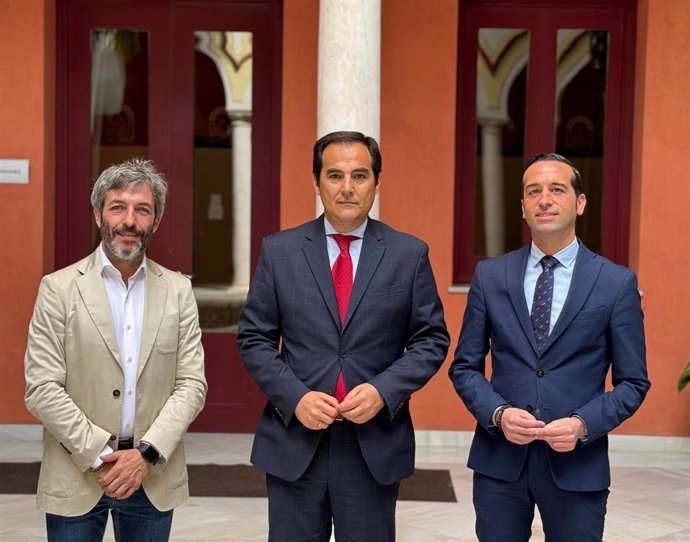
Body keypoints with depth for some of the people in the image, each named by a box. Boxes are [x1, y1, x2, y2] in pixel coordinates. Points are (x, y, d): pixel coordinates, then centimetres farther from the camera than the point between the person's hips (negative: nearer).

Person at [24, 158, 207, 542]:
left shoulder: (177, 291, 3)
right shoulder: (59, 289, -3)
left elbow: (192, 384, -1)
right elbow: (42, 388, -8)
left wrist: (146, 453, -12)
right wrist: (100, 456, -13)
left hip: (155, 477, 2)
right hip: (77, 476, -2)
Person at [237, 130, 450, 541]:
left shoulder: (410, 254, 2)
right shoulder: (279, 250, 3)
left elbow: (432, 340, 3)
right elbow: (254, 338, 3)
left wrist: (383, 391, -12)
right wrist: (295, 397, -11)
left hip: (375, 447, 0)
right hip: (294, 444, 0)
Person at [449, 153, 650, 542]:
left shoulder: (617, 283, -2)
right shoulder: (490, 276, 3)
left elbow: (633, 382, 1)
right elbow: (464, 367, 7)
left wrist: (584, 424, -14)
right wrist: (498, 413, -11)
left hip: (577, 464, -1)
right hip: (499, 460, 1)